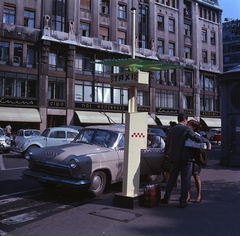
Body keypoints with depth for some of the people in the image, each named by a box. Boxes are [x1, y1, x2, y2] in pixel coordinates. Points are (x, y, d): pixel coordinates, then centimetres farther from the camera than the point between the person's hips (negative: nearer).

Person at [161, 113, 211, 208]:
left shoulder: (171, 130, 9)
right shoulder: (186, 129, -7)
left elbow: (167, 144, 17)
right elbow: (197, 138, -13)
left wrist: (166, 153, 32)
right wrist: (207, 142, 3)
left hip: (174, 158, 5)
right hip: (185, 158, -5)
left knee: (172, 179, 14)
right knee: (185, 180, 4)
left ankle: (166, 199, 20)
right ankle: (183, 202, 6)